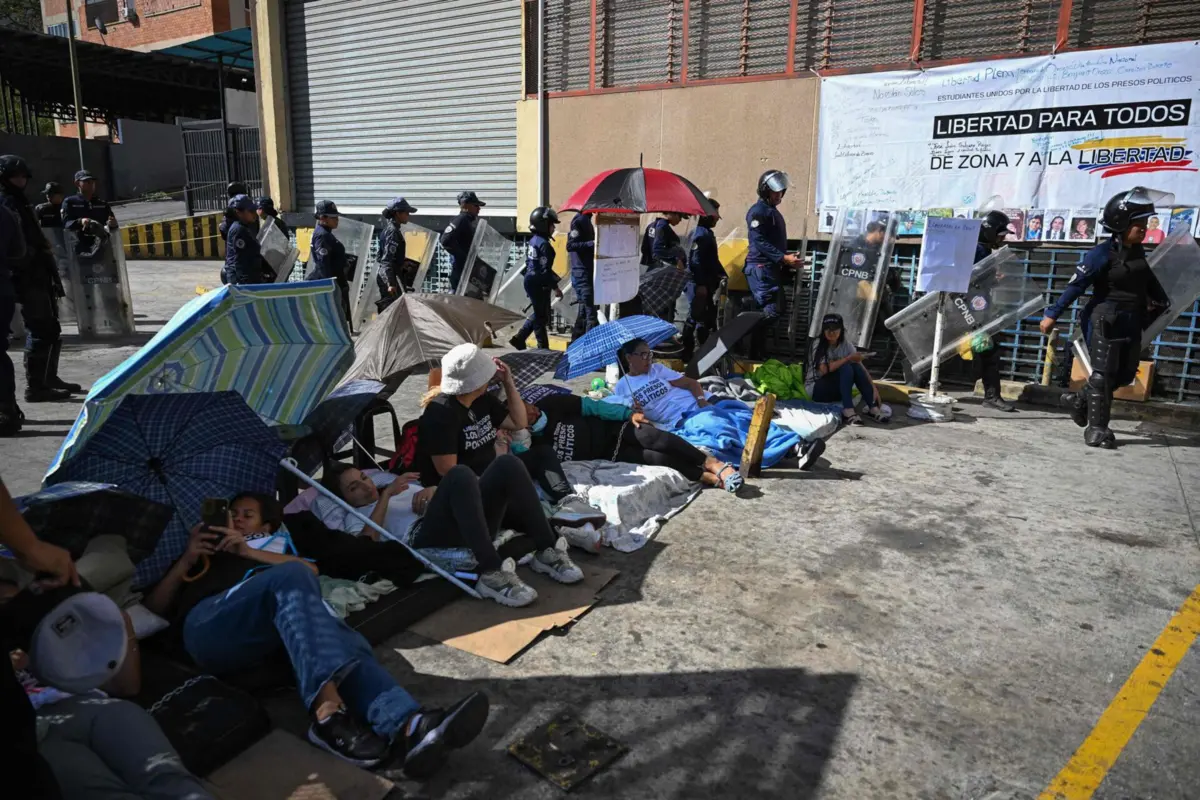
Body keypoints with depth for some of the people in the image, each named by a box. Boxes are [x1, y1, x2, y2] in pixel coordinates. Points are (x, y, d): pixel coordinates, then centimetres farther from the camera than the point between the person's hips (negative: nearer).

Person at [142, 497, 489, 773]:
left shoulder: (271, 547, 39)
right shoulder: (200, 548, 40)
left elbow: (311, 569, 16)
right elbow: (153, 608, 25)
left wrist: (249, 552, 9)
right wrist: (186, 560, 12)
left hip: (269, 628, 2)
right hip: (207, 623, -2)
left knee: (339, 638, -32)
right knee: (290, 576, -33)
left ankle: (406, 726, -59)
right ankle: (327, 709, -51)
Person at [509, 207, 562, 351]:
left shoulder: (533, 240, 11)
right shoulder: (544, 244, -19)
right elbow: (545, 269, -22)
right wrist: (555, 287, -18)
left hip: (530, 281, 10)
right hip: (539, 284, -10)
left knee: (539, 314, 19)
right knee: (542, 317, -1)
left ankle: (519, 338, 19)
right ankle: (543, 348, 7)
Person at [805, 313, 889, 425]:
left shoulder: (846, 345, -1)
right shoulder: (818, 344, -14)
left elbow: (862, 368, -8)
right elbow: (824, 369, -26)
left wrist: (874, 388, -20)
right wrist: (848, 358, -22)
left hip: (837, 389, 5)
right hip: (816, 389, -5)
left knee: (856, 367, -20)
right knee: (846, 368, -27)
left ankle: (873, 408, -22)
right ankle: (848, 412, -36)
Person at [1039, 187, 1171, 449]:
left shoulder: (1138, 253, 8)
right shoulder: (1103, 253, -15)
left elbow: (1149, 282, 24)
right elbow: (1076, 285, -16)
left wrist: (1163, 303, 34)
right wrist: (1052, 315, -18)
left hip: (1131, 323, 8)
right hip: (1106, 321, -8)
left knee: (1125, 374, 12)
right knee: (1104, 375, -3)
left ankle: (1079, 400, 31)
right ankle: (1097, 429, 6)